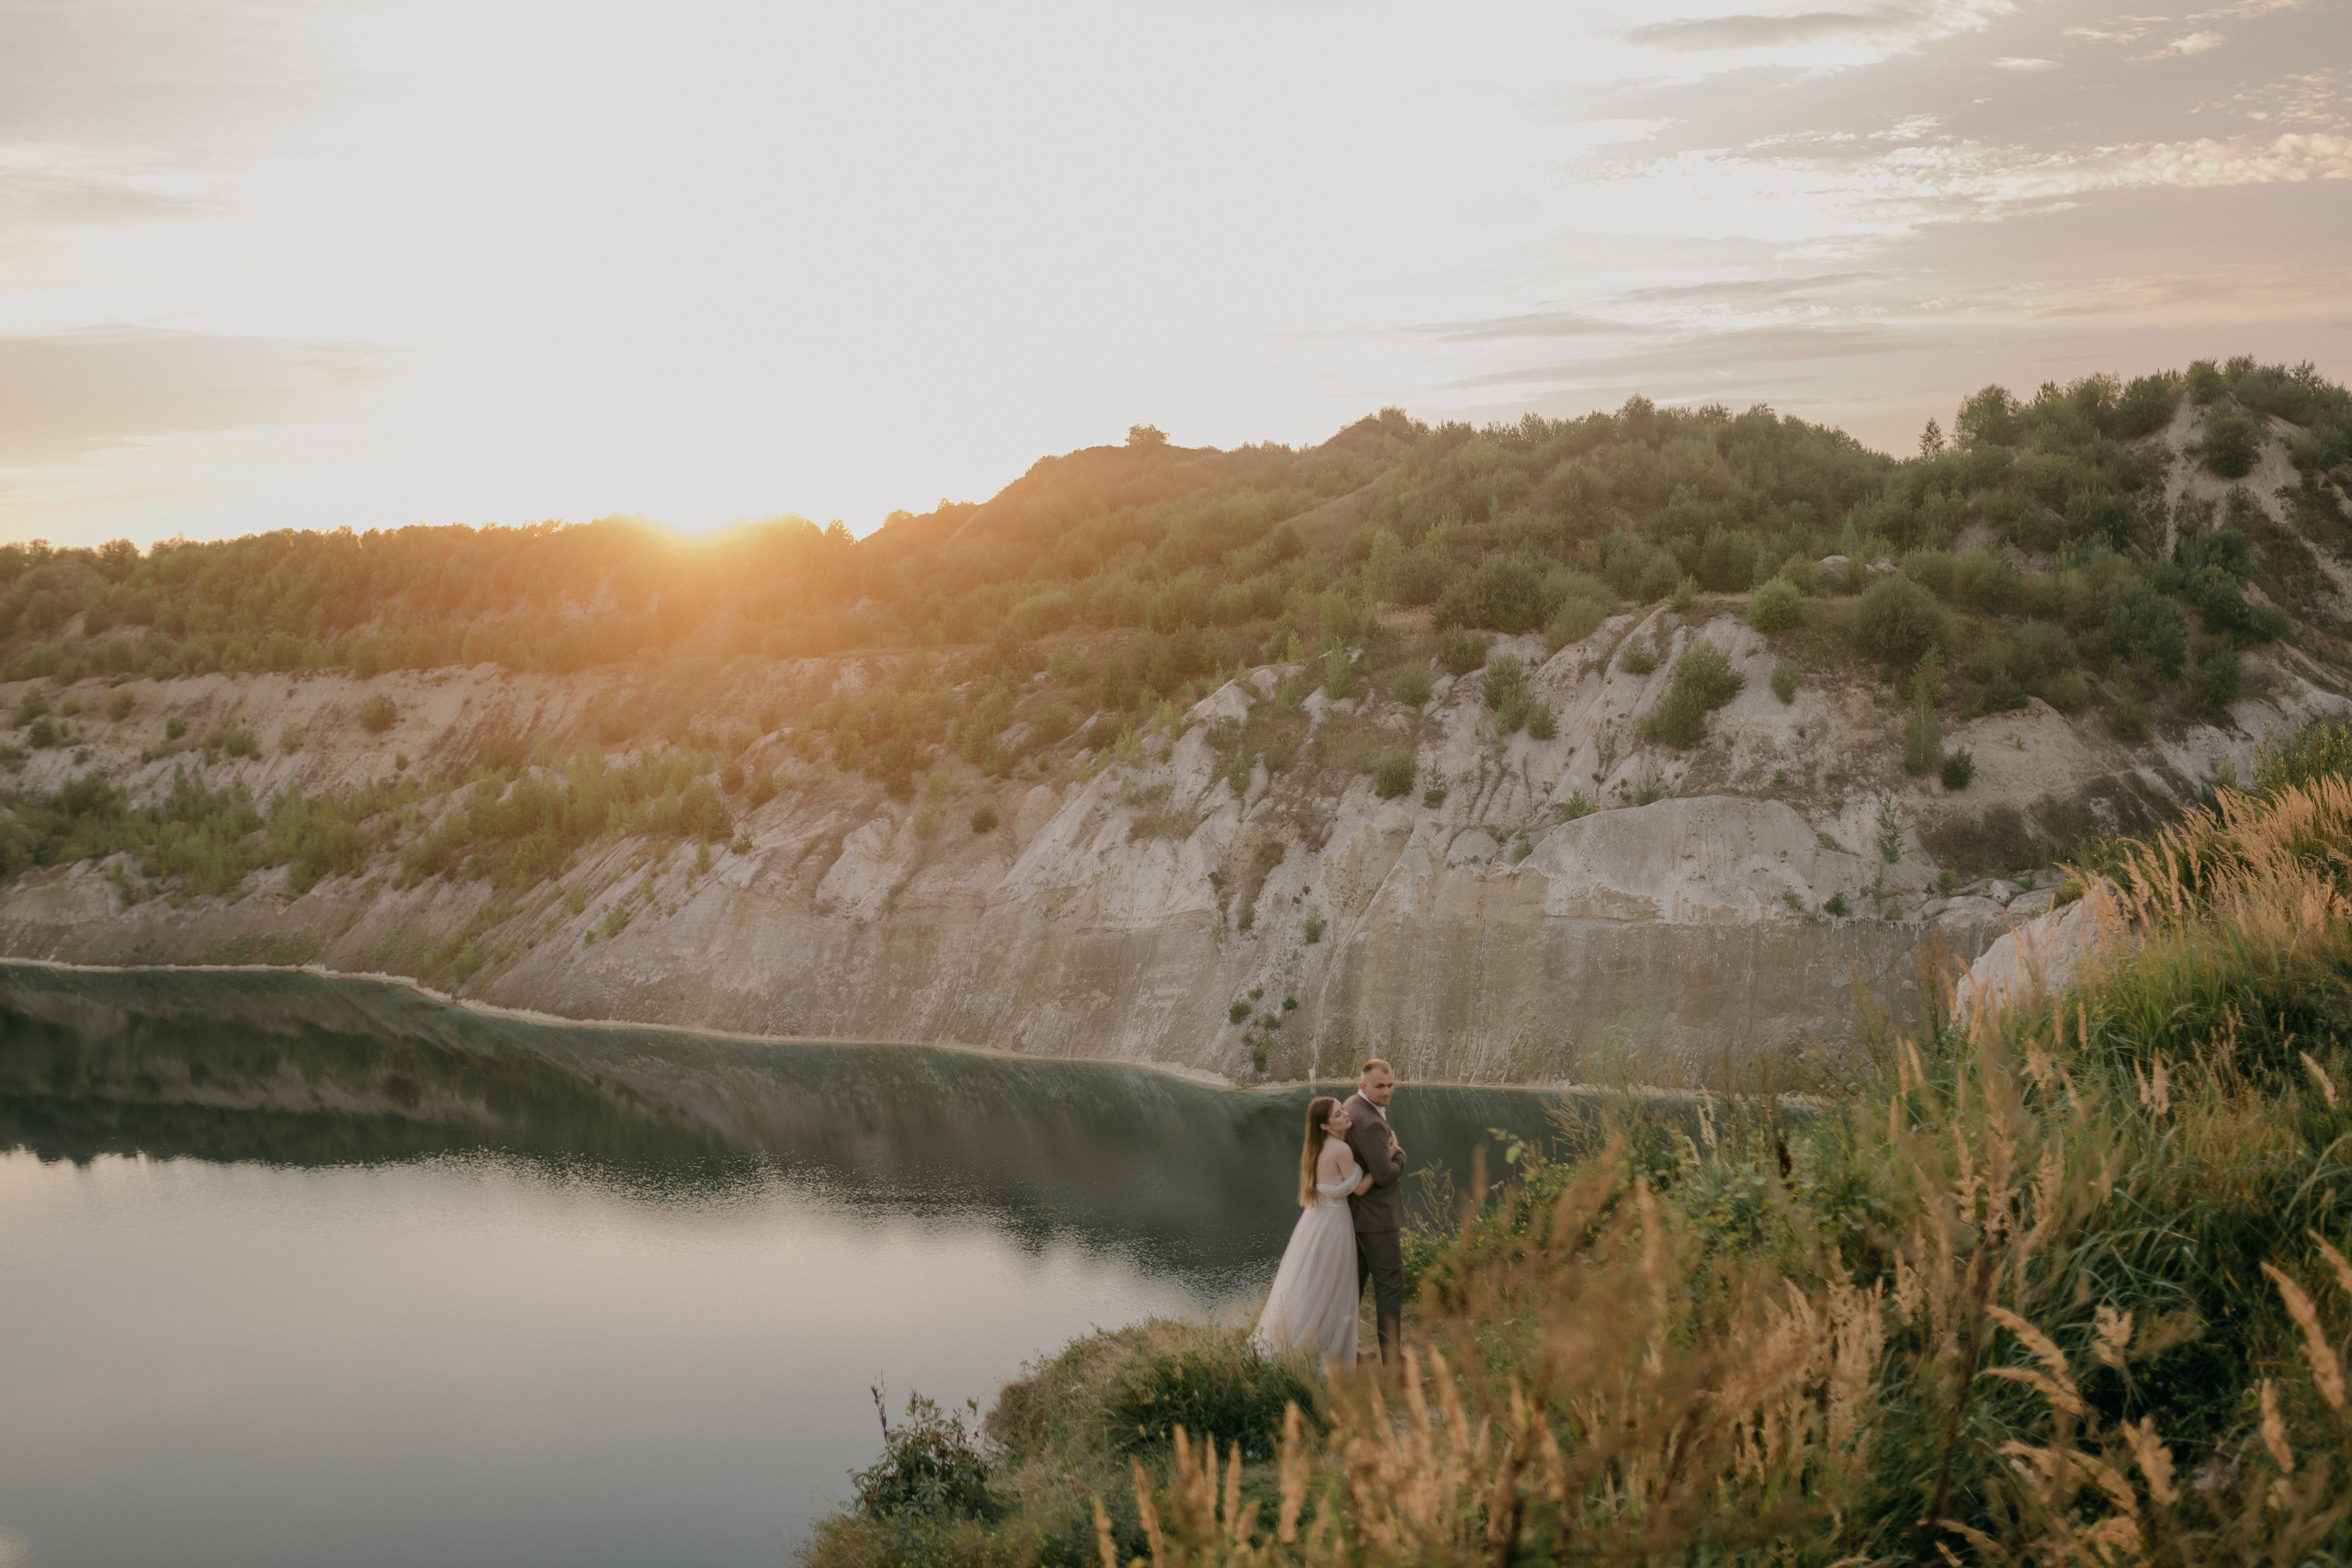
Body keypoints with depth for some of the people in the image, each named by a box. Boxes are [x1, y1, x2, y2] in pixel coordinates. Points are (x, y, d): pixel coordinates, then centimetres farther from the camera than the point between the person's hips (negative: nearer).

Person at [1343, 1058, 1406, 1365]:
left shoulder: (1353, 1105, 7)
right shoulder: (1369, 1123, -26)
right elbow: (1386, 1174, -25)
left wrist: (1393, 1153, -5)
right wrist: (1397, 1159, -6)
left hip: (1357, 1212, 11)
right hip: (1377, 1217, -11)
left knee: (1354, 1281, 19)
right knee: (1390, 1287, -4)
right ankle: (1391, 1360, -1)